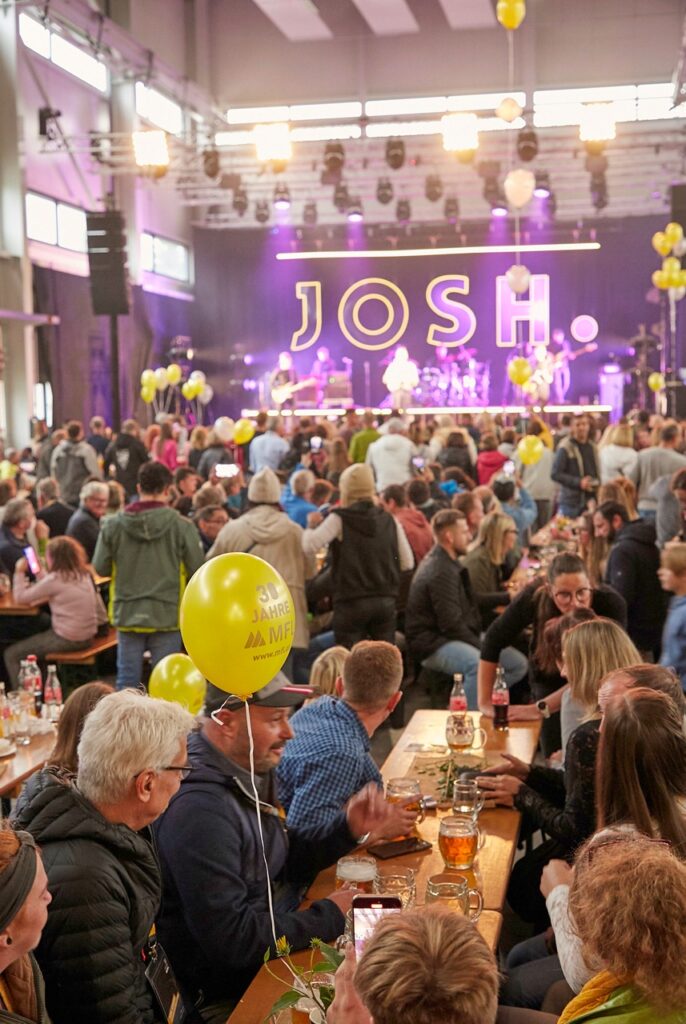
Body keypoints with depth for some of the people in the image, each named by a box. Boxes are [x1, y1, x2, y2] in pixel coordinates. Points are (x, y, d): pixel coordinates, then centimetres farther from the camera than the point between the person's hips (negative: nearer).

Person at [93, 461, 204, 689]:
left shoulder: (113, 525, -5)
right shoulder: (181, 526, -12)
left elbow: (100, 568, 2)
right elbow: (197, 570, -7)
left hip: (127, 614, 2)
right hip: (167, 615, -2)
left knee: (127, 680, 12)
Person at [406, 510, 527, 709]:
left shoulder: (448, 563, 15)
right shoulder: (440, 572, -19)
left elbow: (468, 605, 22)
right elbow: (451, 625, -22)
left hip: (462, 636, 11)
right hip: (433, 643, -11)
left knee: (518, 664, 2)